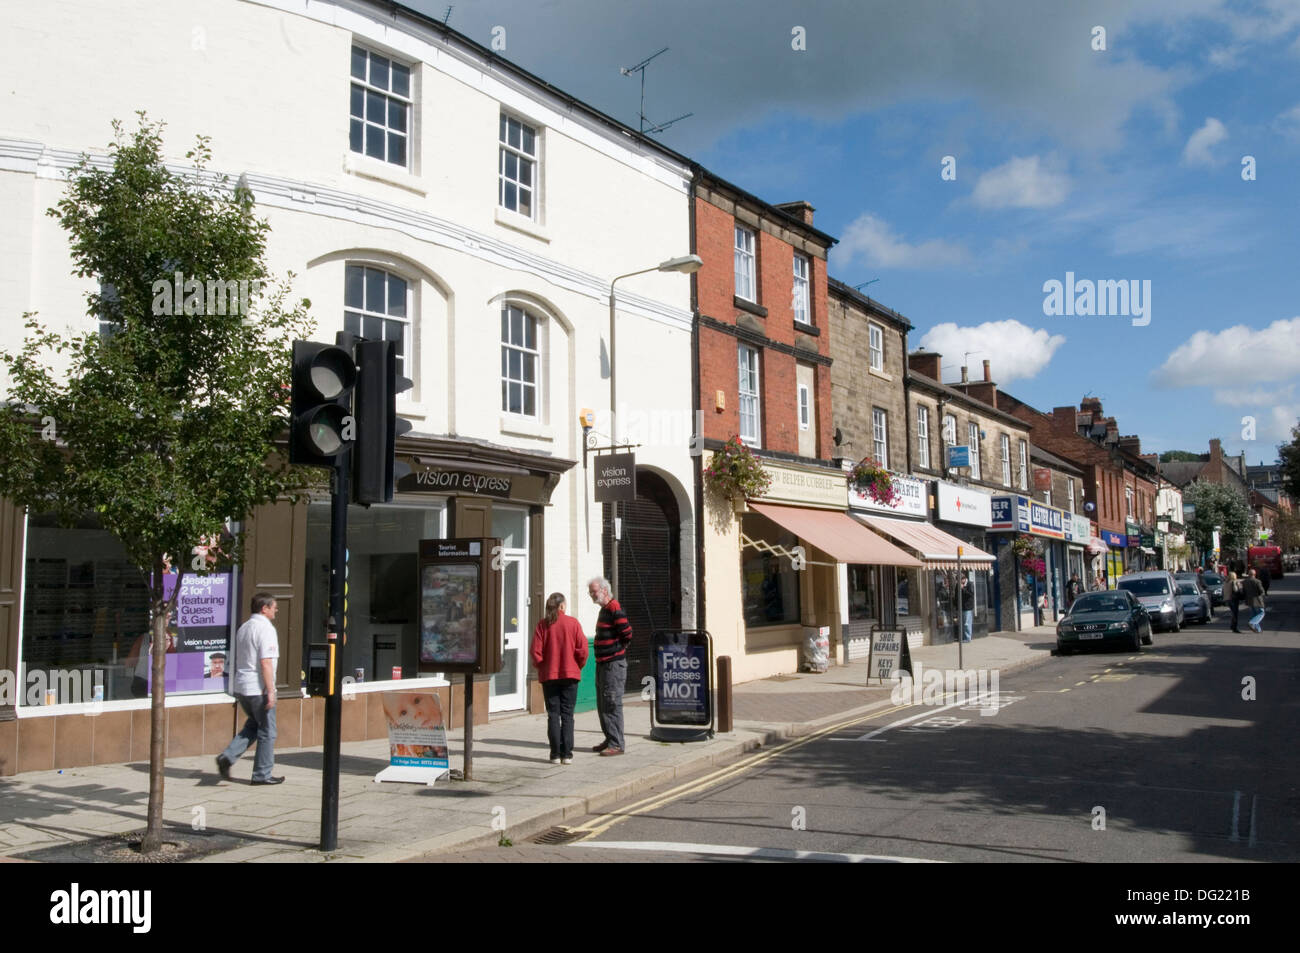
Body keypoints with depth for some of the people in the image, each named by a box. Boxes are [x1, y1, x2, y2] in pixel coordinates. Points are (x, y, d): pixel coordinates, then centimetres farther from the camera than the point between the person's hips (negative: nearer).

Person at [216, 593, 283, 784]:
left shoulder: (243, 628, 13)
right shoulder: (265, 628, -15)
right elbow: (266, 663, -21)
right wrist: (270, 692, -19)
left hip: (241, 687, 8)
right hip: (258, 688, -8)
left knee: (253, 725, 22)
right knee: (267, 732, 4)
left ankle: (227, 756, 6)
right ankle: (262, 775, 11)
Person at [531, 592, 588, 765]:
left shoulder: (542, 625, -3)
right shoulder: (572, 623, -4)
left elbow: (536, 651, -6)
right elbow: (582, 649, -7)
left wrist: (541, 667, 11)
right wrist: (579, 666, 9)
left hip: (549, 675, 0)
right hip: (570, 674, 0)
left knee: (553, 715, 6)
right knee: (567, 715, 5)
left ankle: (555, 755, 4)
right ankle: (567, 755, 3)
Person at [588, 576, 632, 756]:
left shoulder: (615, 609, -16)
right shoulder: (604, 609, 16)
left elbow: (627, 634, -20)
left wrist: (618, 652, -7)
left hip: (614, 664, -10)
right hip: (602, 664, 10)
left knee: (612, 704, -8)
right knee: (603, 705, 15)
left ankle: (617, 744, -3)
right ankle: (610, 739, 24)